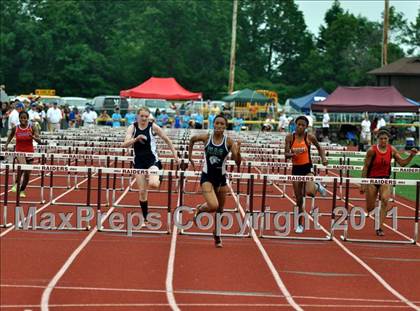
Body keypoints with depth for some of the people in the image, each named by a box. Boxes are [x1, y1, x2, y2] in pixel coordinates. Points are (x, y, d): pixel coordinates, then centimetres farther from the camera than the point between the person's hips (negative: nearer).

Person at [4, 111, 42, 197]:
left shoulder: (32, 128, -6)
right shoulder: (15, 128, -3)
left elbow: (39, 141, -14)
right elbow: (10, 137, 17)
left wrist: (33, 137, -33)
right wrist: (6, 145, 4)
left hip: (29, 152, 2)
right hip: (19, 152, -2)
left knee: (27, 174, 8)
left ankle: (22, 190, 30)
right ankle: (17, 184, -14)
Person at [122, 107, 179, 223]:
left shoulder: (153, 127, -7)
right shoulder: (132, 127, -3)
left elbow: (167, 140, 5)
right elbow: (124, 144, -14)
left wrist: (175, 154, 6)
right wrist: (136, 139, -30)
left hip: (152, 161, -2)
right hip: (139, 162, 2)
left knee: (152, 184, -28)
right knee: (142, 191, 3)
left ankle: (158, 179, 10)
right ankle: (145, 217, 16)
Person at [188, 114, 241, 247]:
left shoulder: (229, 142, -9)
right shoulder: (206, 137, -8)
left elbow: (238, 163, -12)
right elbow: (192, 139, 15)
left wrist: (238, 151, -30)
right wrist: (190, 156, 15)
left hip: (221, 177, 2)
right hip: (207, 176, -2)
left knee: (220, 210, 13)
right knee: (213, 206, -22)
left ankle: (217, 235, 34)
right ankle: (199, 209, 12)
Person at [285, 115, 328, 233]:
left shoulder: (310, 137, -6)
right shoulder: (290, 137, -3)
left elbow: (319, 148, 11)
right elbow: (286, 154, -6)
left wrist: (323, 158, -3)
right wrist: (293, 154, -26)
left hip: (307, 167, -2)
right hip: (296, 168, 2)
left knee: (309, 192, -27)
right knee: (299, 199, 5)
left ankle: (317, 186, 11)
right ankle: (300, 225, 19)